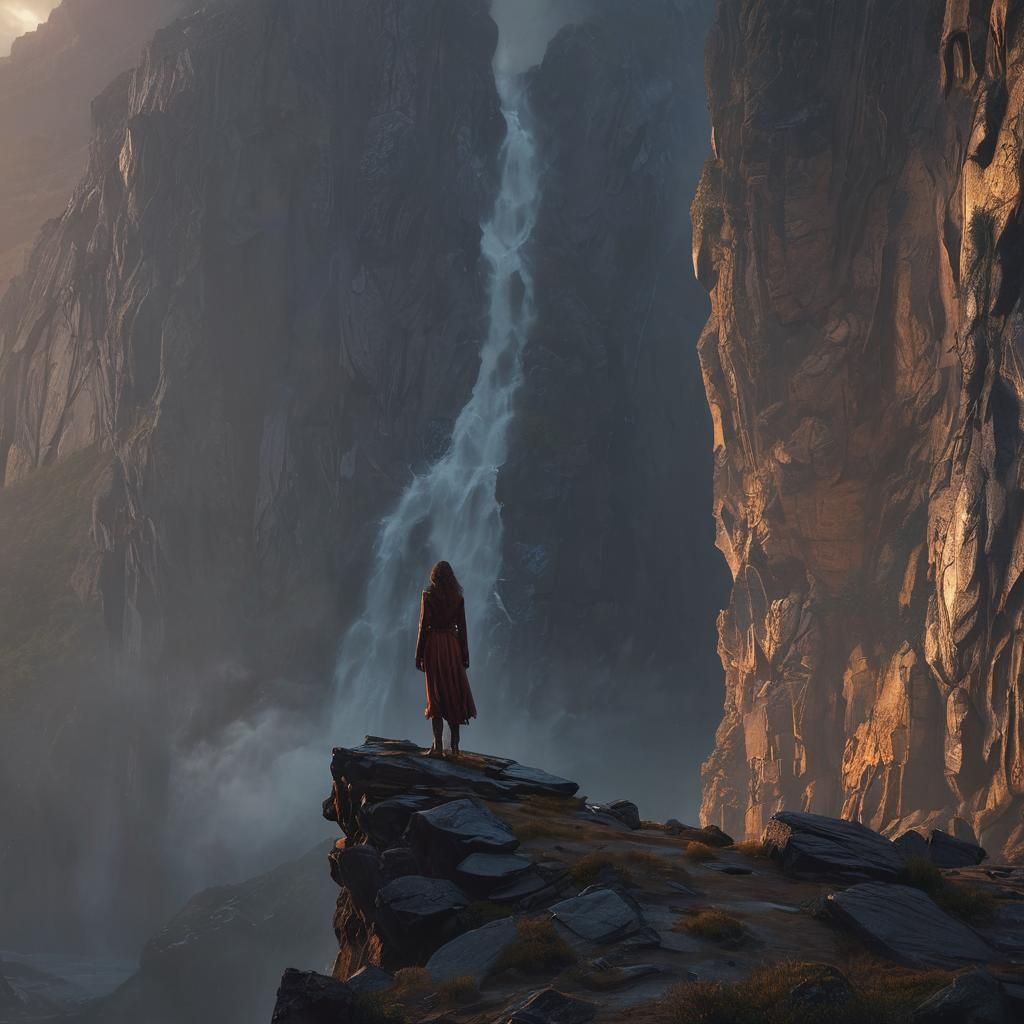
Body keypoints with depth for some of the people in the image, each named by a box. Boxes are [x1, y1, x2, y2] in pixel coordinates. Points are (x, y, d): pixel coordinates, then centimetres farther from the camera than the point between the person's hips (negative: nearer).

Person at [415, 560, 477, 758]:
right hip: (453, 646, 2)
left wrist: (419, 655, -2)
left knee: (436, 695, 1)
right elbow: (462, 628, 4)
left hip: (434, 646, -2)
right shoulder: (458, 597, 2)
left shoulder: (428, 596, -6)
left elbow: (423, 626, -7)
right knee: (455, 694, 10)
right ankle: (454, 746, 10)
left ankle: (438, 746, -4)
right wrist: (465, 656, 10)